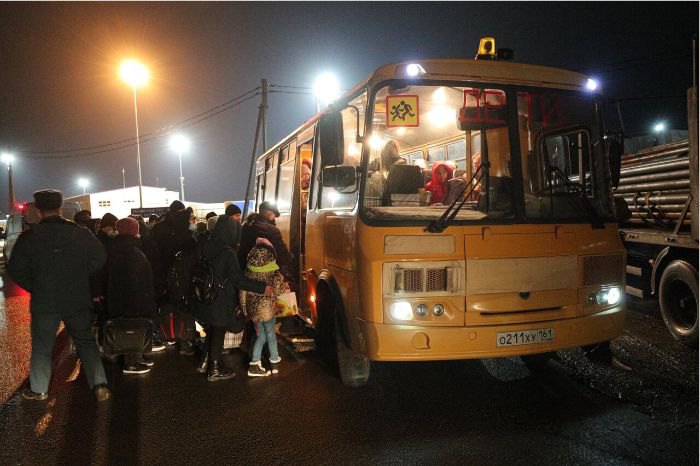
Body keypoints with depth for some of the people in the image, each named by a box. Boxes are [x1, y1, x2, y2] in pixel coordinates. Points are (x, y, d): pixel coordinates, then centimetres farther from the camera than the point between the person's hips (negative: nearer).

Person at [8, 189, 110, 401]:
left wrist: (35, 288, 6)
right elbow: (100, 258, -1)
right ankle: (100, 385, 6)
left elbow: (16, 269, -6)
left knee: (42, 346, 15)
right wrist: (79, 278, 8)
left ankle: (39, 389, 26)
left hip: (44, 302, -1)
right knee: (86, 342, 11)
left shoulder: (29, 237, -8)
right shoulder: (81, 233, -5)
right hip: (77, 300, 1)